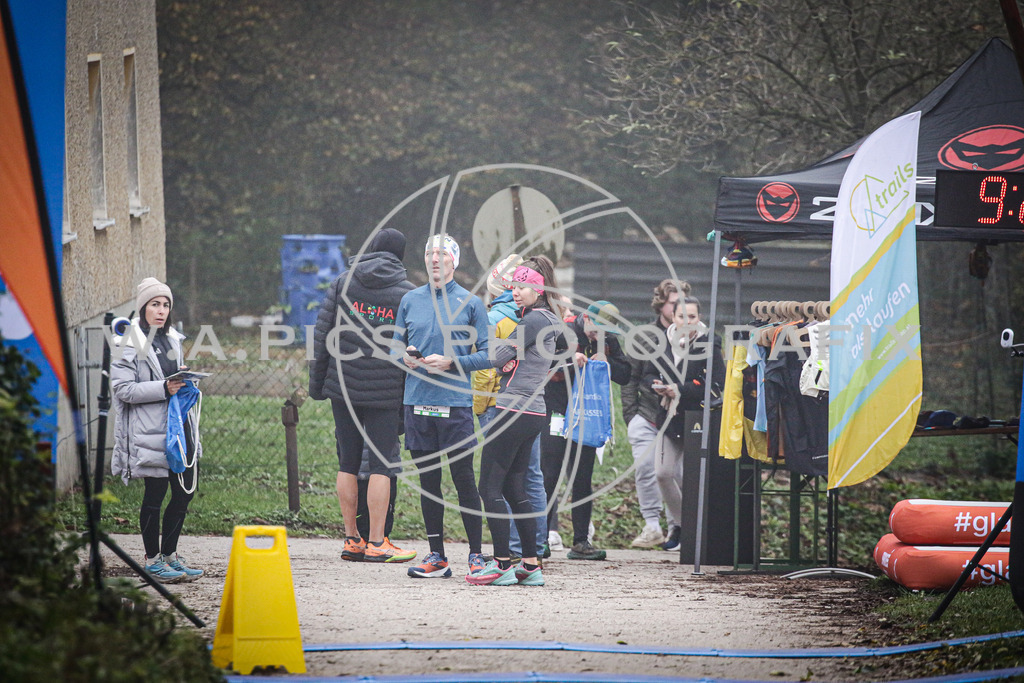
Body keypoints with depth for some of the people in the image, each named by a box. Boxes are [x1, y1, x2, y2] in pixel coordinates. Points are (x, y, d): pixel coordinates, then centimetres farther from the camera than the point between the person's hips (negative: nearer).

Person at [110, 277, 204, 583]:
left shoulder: (172, 339, 16)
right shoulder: (131, 343, -6)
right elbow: (123, 388, -13)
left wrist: (183, 382, 6)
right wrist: (163, 388, -20)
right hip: (150, 429, -7)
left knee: (185, 489, 6)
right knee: (155, 493, -3)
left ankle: (169, 553, 19)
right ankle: (152, 559, 8)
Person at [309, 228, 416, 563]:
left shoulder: (343, 283, 4)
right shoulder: (406, 293, -2)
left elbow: (321, 333, 4)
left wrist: (316, 383, 10)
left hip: (342, 387, 3)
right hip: (385, 392, -3)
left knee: (348, 463, 8)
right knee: (381, 463, 1)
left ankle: (351, 540, 10)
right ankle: (376, 543, -1)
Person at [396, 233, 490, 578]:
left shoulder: (471, 302, 2)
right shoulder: (410, 300, 12)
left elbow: (486, 356, 0)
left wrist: (451, 362, -13)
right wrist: (406, 356, -5)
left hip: (455, 403, -4)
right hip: (417, 401, 4)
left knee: (464, 479, -3)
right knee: (428, 480, 7)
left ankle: (476, 554, 4)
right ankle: (436, 556, 12)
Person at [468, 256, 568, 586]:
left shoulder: (534, 320, -12)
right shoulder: (549, 321, 17)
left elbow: (499, 357, -10)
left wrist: (506, 358, 11)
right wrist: (511, 362, 2)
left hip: (515, 408, -10)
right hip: (534, 411, 10)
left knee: (490, 487, -6)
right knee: (515, 488, 11)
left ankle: (503, 564, -7)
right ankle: (531, 565, 9)